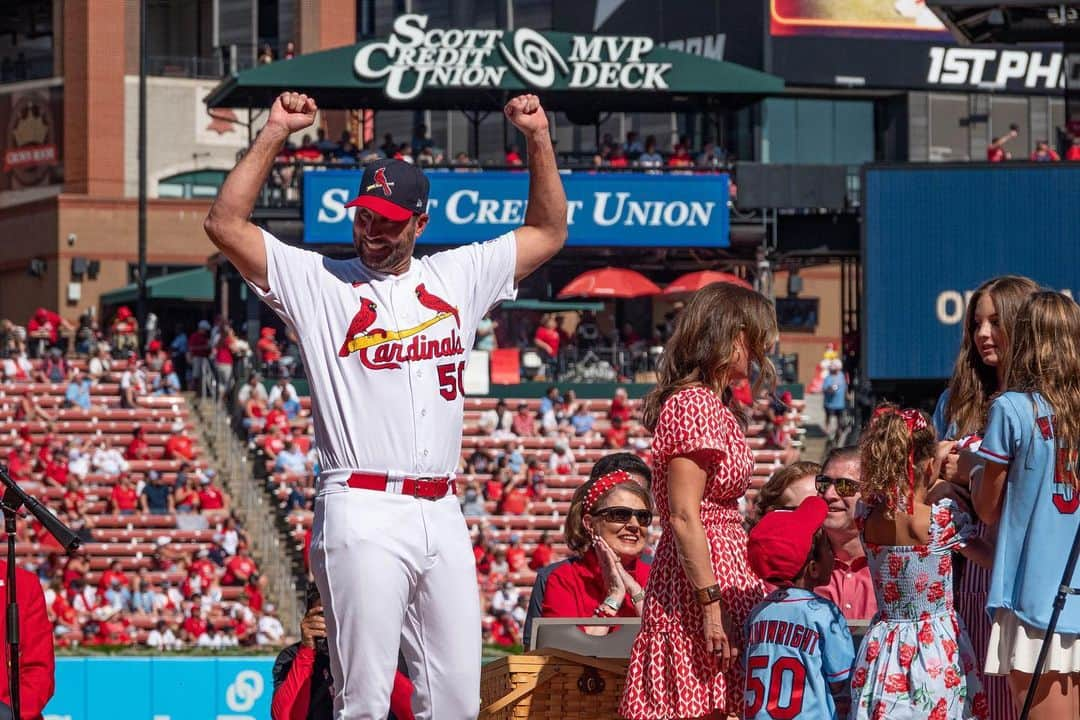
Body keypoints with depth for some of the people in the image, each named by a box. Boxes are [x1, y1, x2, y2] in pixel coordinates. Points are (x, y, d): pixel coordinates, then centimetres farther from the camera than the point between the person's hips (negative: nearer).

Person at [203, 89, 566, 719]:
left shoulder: (457, 278, 17)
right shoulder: (318, 282, 6)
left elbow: (548, 234, 23)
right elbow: (226, 225, -2)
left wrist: (539, 138, 13)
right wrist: (274, 135, -5)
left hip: (442, 517, 4)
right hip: (364, 515, -4)